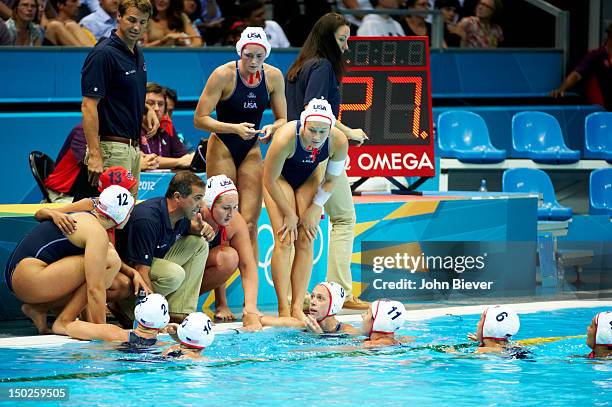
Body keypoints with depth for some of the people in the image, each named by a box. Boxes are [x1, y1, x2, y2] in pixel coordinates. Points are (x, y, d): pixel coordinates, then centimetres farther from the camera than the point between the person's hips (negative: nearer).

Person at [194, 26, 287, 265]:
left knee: (249, 225, -4)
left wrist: (272, 128, -18)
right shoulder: (223, 75, -16)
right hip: (222, 149, -3)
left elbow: (282, 120, 5)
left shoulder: (273, 77, -4)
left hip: (252, 151, 3)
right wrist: (235, 128, -27)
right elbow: (200, 119, -15)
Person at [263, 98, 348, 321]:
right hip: (280, 177, -3)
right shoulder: (286, 138, -40)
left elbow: (330, 180, -9)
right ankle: (283, 309, -14)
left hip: (309, 177, 3)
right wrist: (289, 214, -19)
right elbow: (270, 180, -25)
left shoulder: (339, 142, -30)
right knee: (284, 240, -15)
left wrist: (314, 209, -12)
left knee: (306, 241, -7)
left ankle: (298, 307, -7)